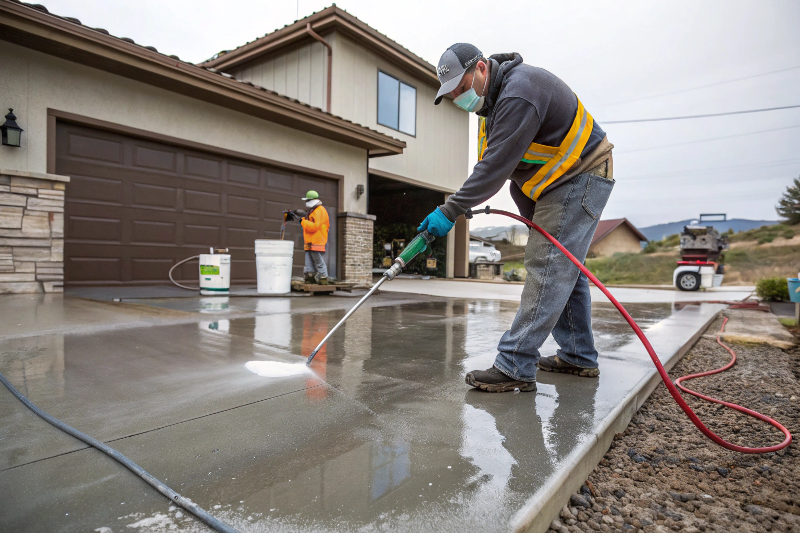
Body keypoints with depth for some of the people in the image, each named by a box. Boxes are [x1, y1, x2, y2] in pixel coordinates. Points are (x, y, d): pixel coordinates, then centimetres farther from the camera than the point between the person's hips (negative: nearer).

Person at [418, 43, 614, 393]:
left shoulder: (519, 92, -24)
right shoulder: (495, 97, 10)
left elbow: (497, 165, -29)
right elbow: (512, 167, 10)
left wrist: (450, 211, -26)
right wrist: (533, 218, 5)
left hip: (580, 180, -10)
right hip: (560, 183, 10)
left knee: (548, 266, -16)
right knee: (566, 269, 12)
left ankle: (515, 367, -14)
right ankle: (578, 357, 23)